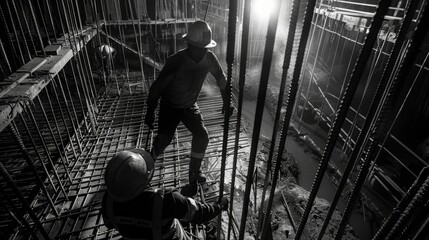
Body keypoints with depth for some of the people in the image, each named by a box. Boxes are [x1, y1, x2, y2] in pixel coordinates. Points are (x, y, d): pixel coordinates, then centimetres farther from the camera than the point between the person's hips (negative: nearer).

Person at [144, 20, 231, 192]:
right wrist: (150, 112, -16)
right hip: (170, 106, -3)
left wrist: (226, 102, 6)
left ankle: (194, 170, 13)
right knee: (164, 138, -19)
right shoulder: (176, 61, -28)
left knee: (202, 135, -10)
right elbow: (157, 87, -21)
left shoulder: (209, 58, -16)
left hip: (190, 106, 4)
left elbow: (221, 79, 2)